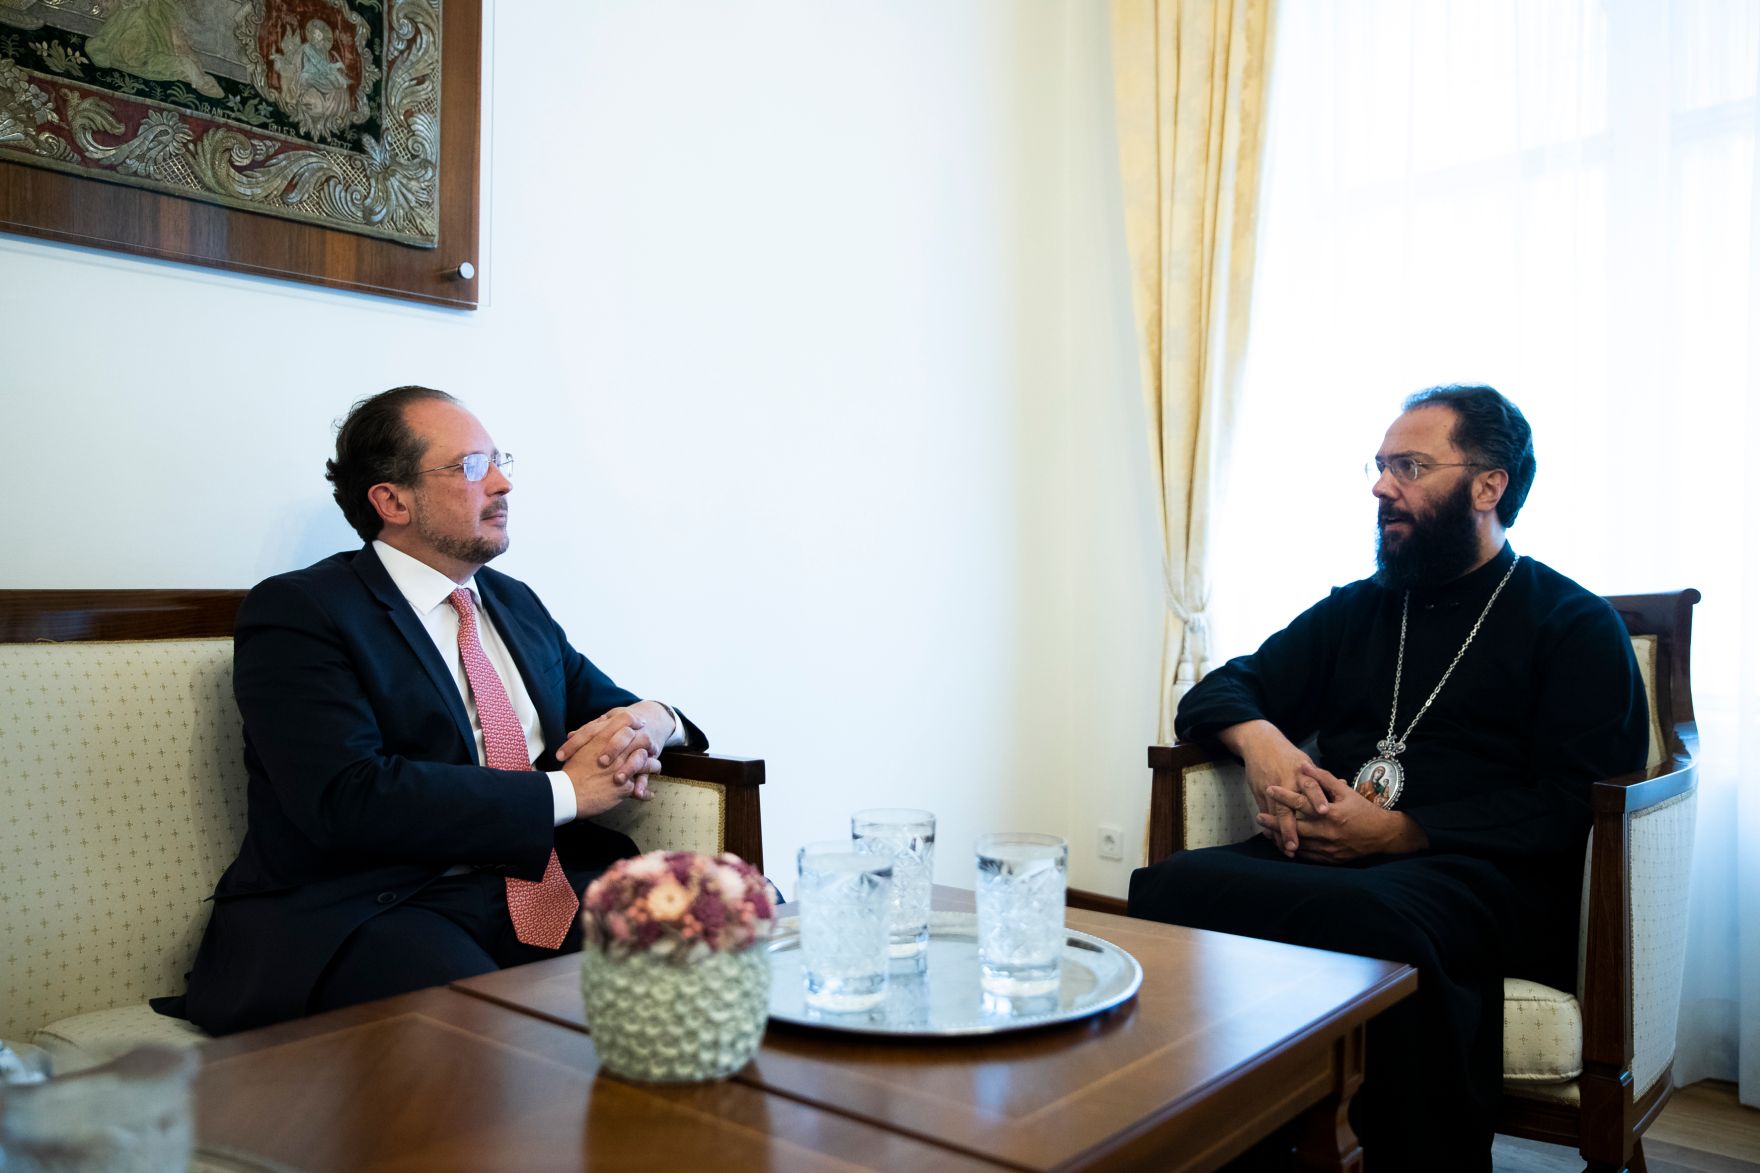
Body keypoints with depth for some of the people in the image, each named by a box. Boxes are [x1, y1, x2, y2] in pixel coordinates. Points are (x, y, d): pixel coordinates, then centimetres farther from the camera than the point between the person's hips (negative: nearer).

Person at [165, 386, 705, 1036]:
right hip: (373, 911, -6)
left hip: (546, 882, 7)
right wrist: (563, 792, -12)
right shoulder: (296, 612, -1)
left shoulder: (515, 603, 22)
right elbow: (346, 798, -15)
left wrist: (651, 721, -2)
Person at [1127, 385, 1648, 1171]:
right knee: (1168, 886, -30)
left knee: (1368, 915, -41)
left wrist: (1399, 832, -14)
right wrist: (1259, 739, 0)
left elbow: (1570, 805, -2)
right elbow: (1220, 692, 24)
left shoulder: (1575, 626, 10)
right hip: (1322, 859, 4)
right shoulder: (1356, 610, 25)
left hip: (1482, 878, -4)